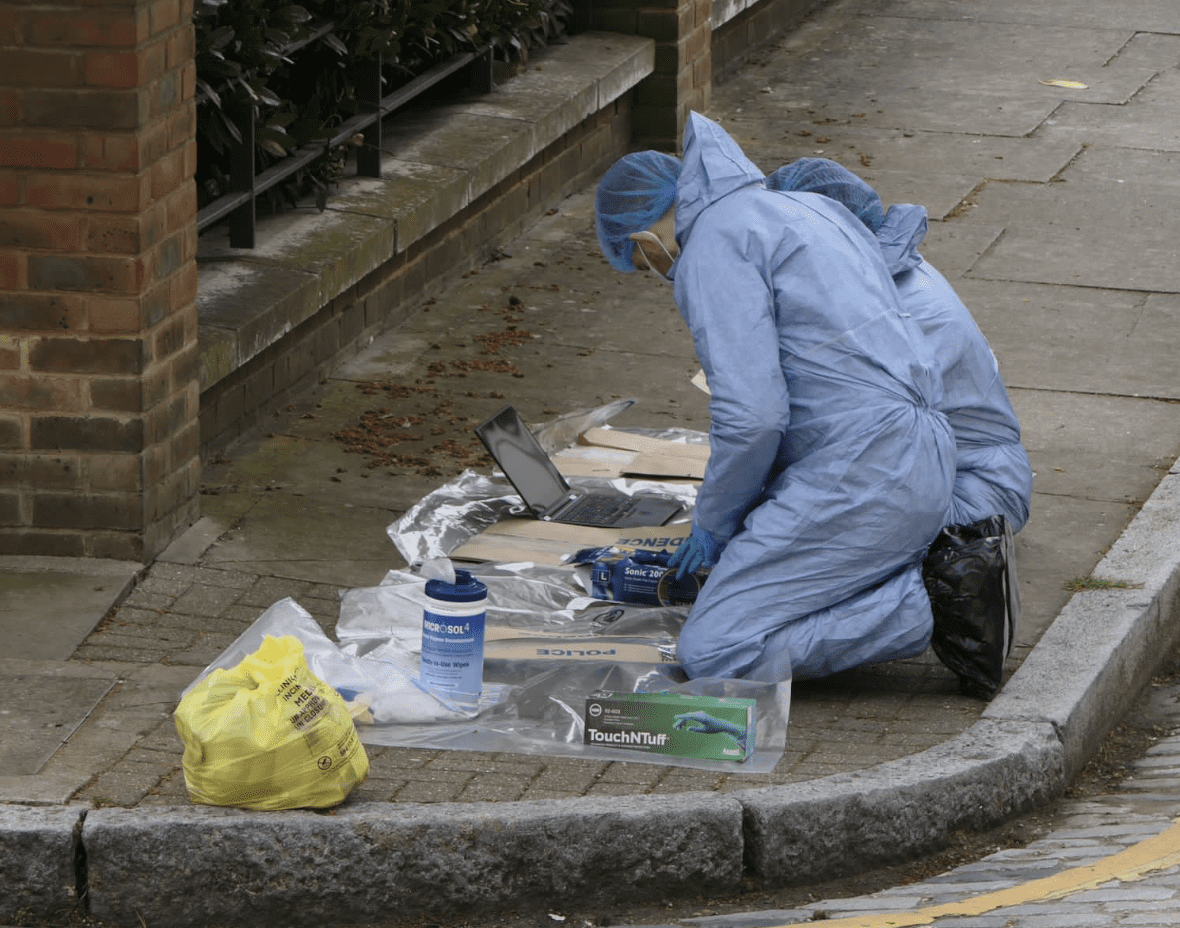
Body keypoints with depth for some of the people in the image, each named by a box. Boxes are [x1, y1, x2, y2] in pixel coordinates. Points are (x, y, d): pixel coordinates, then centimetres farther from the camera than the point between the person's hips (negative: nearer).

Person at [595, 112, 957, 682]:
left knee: (712, 655, -8)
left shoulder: (714, 246, -7)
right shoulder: (811, 209, 22)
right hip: (926, 459, 9)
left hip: (858, 478, -9)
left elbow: (750, 415, -16)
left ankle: (919, 607, -12)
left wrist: (714, 522, 1)